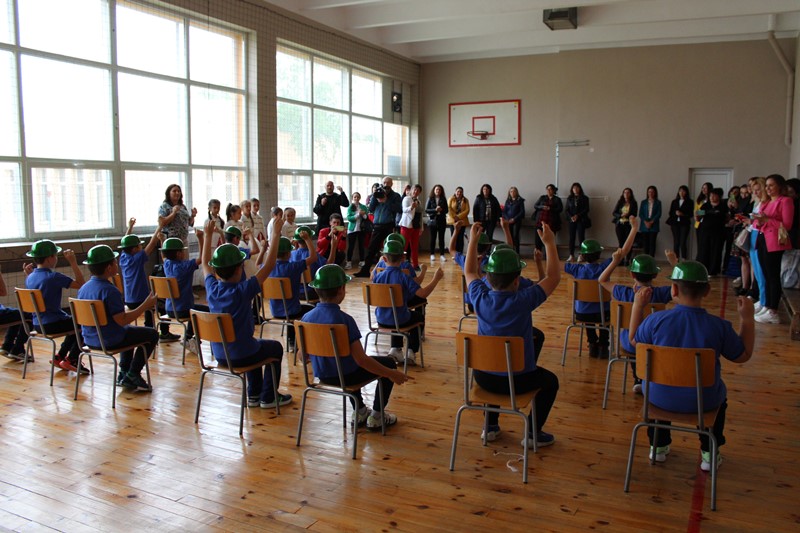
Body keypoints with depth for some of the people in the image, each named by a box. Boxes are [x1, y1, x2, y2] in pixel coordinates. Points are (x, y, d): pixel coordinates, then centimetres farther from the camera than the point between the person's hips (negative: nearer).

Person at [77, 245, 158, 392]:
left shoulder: (83, 289, 3)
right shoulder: (110, 290, -24)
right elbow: (122, 320, -28)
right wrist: (145, 305, -21)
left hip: (90, 340, 9)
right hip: (110, 341, -9)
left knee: (130, 331, 34)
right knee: (151, 334, 7)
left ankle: (124, 374, 30)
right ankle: (133, 375, 6)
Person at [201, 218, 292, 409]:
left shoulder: (211, 288, -8)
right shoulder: (244, 290, -23)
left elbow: (206, 263, 11)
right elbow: (268, 265, -21)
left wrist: (208, 236, 19)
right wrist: (276, 234, -17)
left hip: (219, 355, 6)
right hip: (241, 356, -6)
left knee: (257, 344, 35)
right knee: (275, 347, 23)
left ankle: (254, 395, 37)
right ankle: (269, 397, 23)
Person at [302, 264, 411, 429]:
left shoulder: (306, 318, -9)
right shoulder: (344, 319, -26)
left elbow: (303, 355, 2)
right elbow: (361, 359, -27)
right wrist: (391, 374, -16)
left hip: (322, 375, 6)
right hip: (345, 376, -6)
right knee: (389, 363, 16)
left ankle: (360, 412, 41)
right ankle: (376, 417, 20)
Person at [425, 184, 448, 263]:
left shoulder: (443, 199, 7)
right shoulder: (430, 199, 2)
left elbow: (446, 210, 5)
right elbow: (426, 210, -3)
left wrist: (441, 209, -16)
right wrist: (435, 210, -17)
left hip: (442, 221, 1)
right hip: (433, 220, -1)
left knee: (441, 238, 0)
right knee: (433, 238, 3)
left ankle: (442, 255, 4)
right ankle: (432, 255, 11)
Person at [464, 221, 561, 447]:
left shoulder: (480, 298, -12)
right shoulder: (523, 300, -22)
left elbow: (470, 272, 9)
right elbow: (553, 277, -9)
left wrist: (473, 240, 14)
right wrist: (549, 243, -2)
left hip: (483, 377, 4)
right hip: (518, 380, -3)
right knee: (550, 381, 26)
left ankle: (491, 425, 37)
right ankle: (534, 433, 23)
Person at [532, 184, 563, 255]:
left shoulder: (557, 199, 10)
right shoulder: (542, 197, 16)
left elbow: (560, 209, -1)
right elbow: (535, 206, 11)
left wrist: (550, 208, -14)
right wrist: (542, 207, -9)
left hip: (551, 222, -2)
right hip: (540, 221, 2)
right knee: (538, 238, -3)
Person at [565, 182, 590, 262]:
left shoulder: (584, 198, 4)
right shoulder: (569, 198, 11)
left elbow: (586, 209, -2)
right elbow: (567, 210, 7)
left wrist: (578, 216, -12)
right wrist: (571, 217, -10)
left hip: (581, 220, -2)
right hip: (572, 220, 2)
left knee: (581, 237, -4)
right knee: (571, 237, 0)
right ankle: (571, 256, 2)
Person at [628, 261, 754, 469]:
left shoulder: (656, 320, -18)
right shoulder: (719, 326, -17)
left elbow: (633, 340, 2)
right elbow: (744, 355, -1)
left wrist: (638, 306, 9)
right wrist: (747, 318, 6)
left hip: (660, 398, 0)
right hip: (703, 402, 0)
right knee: (719, 393, 36)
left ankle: (659, 447, 43)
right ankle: (709, 454, 38)